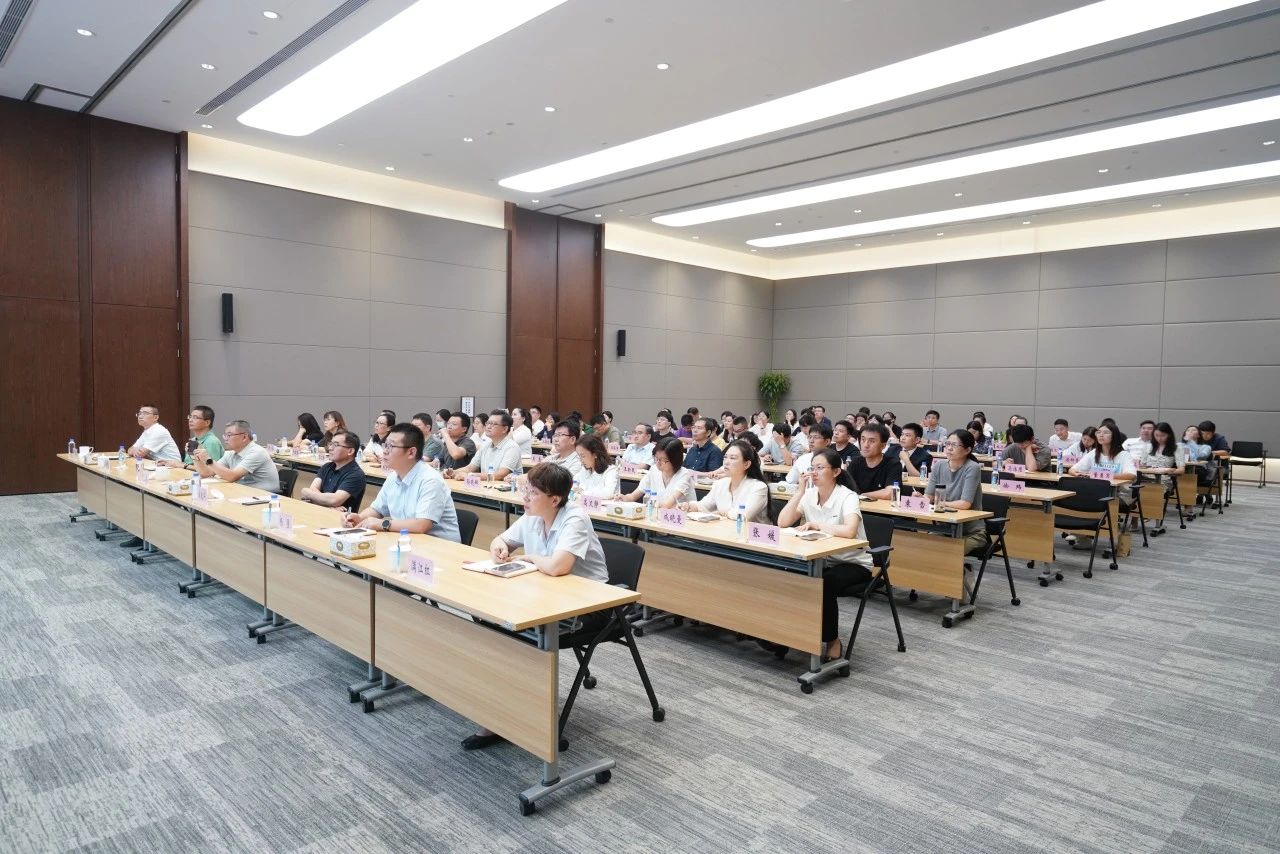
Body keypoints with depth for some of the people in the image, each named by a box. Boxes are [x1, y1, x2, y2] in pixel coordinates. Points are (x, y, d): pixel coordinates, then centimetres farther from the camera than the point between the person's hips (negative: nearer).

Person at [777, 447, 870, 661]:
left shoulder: (847, 497, -18)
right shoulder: (809, 495, -1)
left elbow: (850, 531, -37)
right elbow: (782, 523, -11)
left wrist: (816, 525, -24)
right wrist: (800, 491, -16)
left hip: (853, 564, -5)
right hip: (822, 561, 5)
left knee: (823, 585, -32)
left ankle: (832, 641, -11)